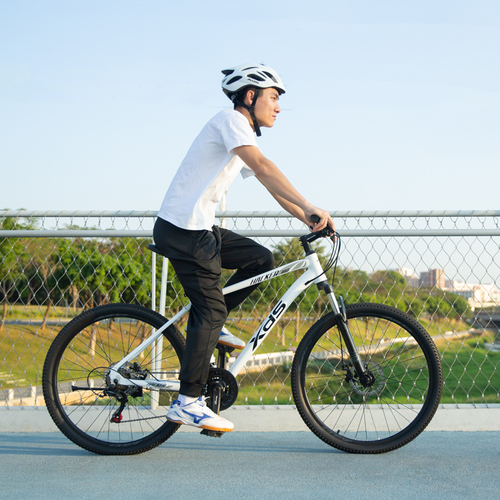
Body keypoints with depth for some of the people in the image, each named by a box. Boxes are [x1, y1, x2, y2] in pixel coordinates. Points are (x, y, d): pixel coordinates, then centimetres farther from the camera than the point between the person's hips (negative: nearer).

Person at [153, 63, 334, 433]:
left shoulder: (244, 134, 20)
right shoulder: (231, 119, -11)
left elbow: (272, 186, 19)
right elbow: (263, 167, -27)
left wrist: (309, 220, 9)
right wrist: (309, 207, -34)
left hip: (200, 227, 9)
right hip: (182, 229, -9)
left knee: (261, 259, 8)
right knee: (210, 308, -10)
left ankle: (210, 326, 13)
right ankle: (188, 402, -7)